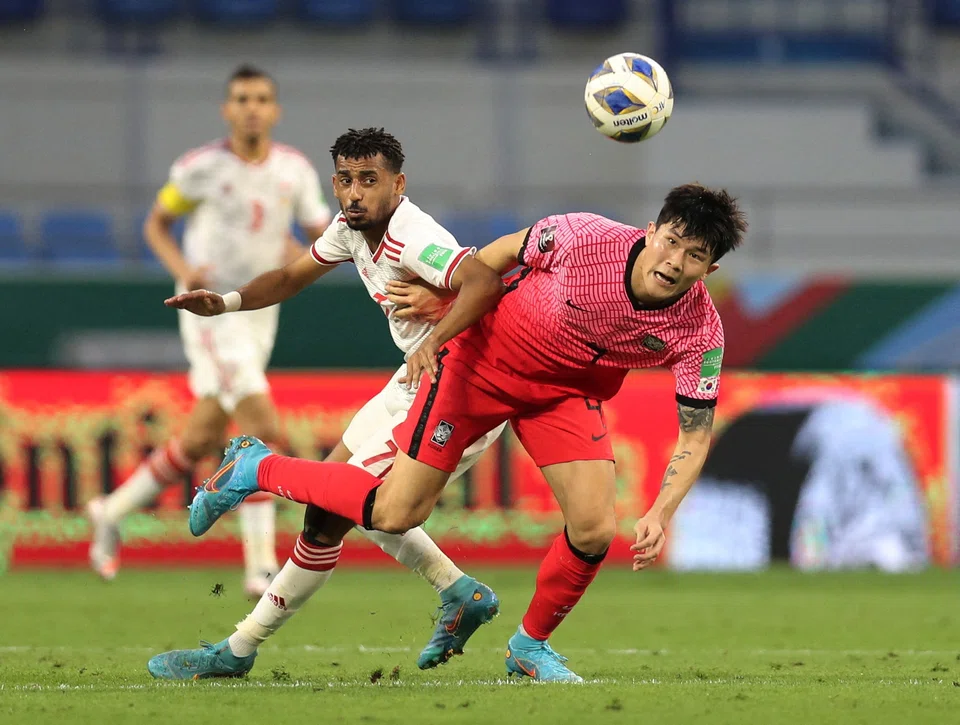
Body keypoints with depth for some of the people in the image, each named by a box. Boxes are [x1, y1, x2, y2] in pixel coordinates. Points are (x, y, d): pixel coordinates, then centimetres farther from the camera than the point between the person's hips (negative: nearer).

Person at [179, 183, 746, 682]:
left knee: (595, 531, -13)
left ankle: (532, 645, 16)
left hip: (569, 393, 3)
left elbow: (696, 435, -14)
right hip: (487, 357, -3)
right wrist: (438, 335, -7)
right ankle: (255, 468, 16)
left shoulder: (700, 332, -23)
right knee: (395, 514, -7)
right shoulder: (584, 238, -30)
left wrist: (661, 513, -28)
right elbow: (500, 255, -11)